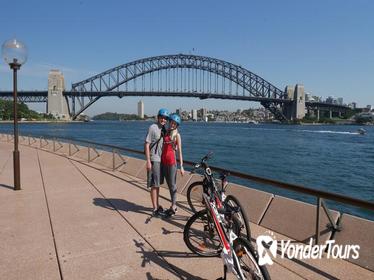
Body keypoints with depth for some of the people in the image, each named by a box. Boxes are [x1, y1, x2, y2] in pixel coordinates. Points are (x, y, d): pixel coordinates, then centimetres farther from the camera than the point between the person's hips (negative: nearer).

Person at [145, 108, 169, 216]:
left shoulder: (163, 129, 11)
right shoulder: (153, 128, -13)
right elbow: (146, 144, -15)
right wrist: (148, 161, -18)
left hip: (161, 160, 8)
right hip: (154, 160, -8)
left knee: (158, 184, 17)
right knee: (154, 185, -3)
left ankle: (157, 206, 29)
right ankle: (155, 209, 4)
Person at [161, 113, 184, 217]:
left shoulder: (177, 135, -2)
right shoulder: (165, 133, 13)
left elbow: (179, 151, -5)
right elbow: (163, 147, 15)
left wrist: (181, 166, -10)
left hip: (171, 161, -6)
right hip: (163, 160, 6)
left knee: (172, 184, 0)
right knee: (169, 184, 12)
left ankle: (173, 207, 8)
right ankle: (174, 205, 22)